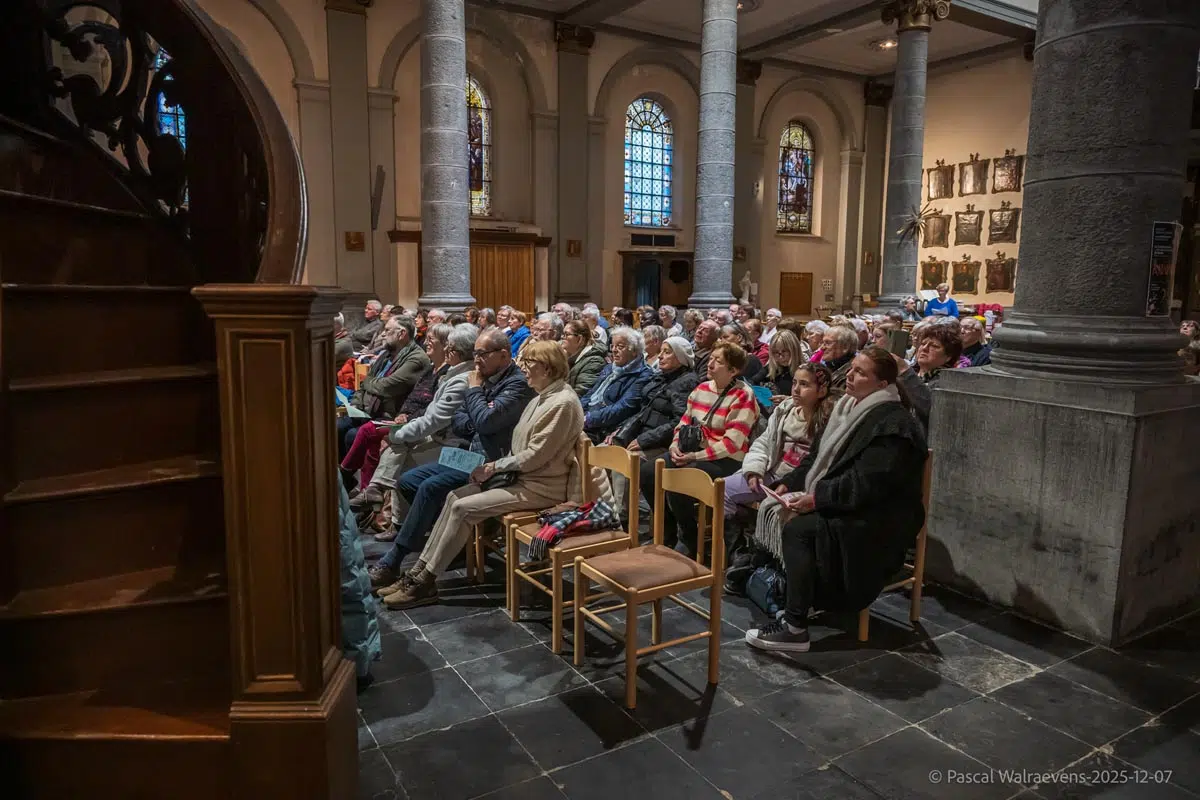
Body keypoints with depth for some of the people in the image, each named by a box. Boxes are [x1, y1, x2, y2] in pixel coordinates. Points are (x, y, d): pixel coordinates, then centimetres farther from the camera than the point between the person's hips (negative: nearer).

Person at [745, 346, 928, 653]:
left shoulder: (892, 424, -18)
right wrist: (788, 485, 0)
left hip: (877, 521, -9)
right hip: (843, 508, 9)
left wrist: (816, 499, -23)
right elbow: (818, 457, 14)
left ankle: (795, 628, -18)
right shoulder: (850, 408, 10)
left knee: (797, 529, -25)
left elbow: (867, 484, -25)